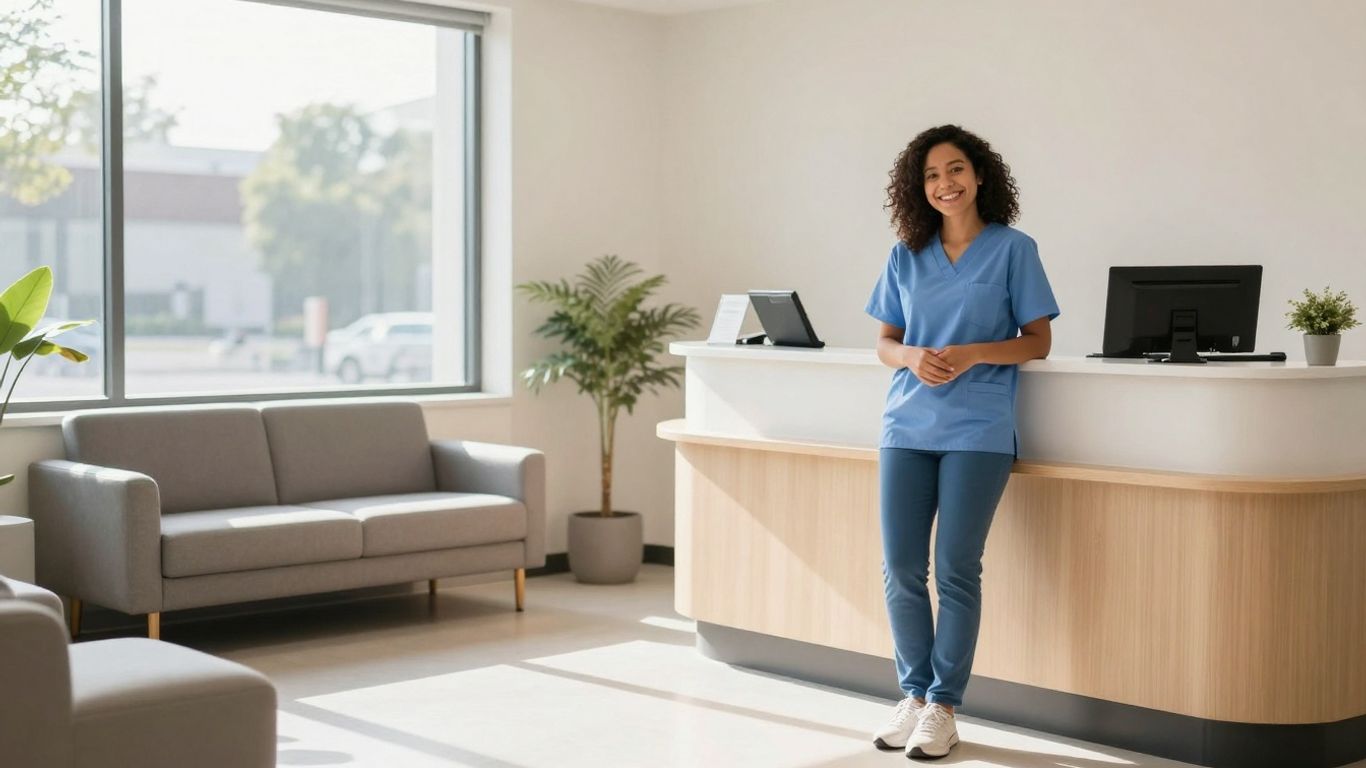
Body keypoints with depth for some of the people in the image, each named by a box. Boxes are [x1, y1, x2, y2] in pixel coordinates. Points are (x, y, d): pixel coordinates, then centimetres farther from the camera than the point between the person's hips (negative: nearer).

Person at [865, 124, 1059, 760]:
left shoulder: (1013, 249, 1)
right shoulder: (906, 256, 10)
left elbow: (1038, 342, 0)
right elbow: (885, 342, 13)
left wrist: (972, 354, -16)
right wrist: (912, 357, -10)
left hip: (978, 430, -3)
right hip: (907, 426, 4)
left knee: (955, 571, -2)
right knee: (900, 569, 3)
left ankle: (943, 706, 11)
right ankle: (913, 694, 19)